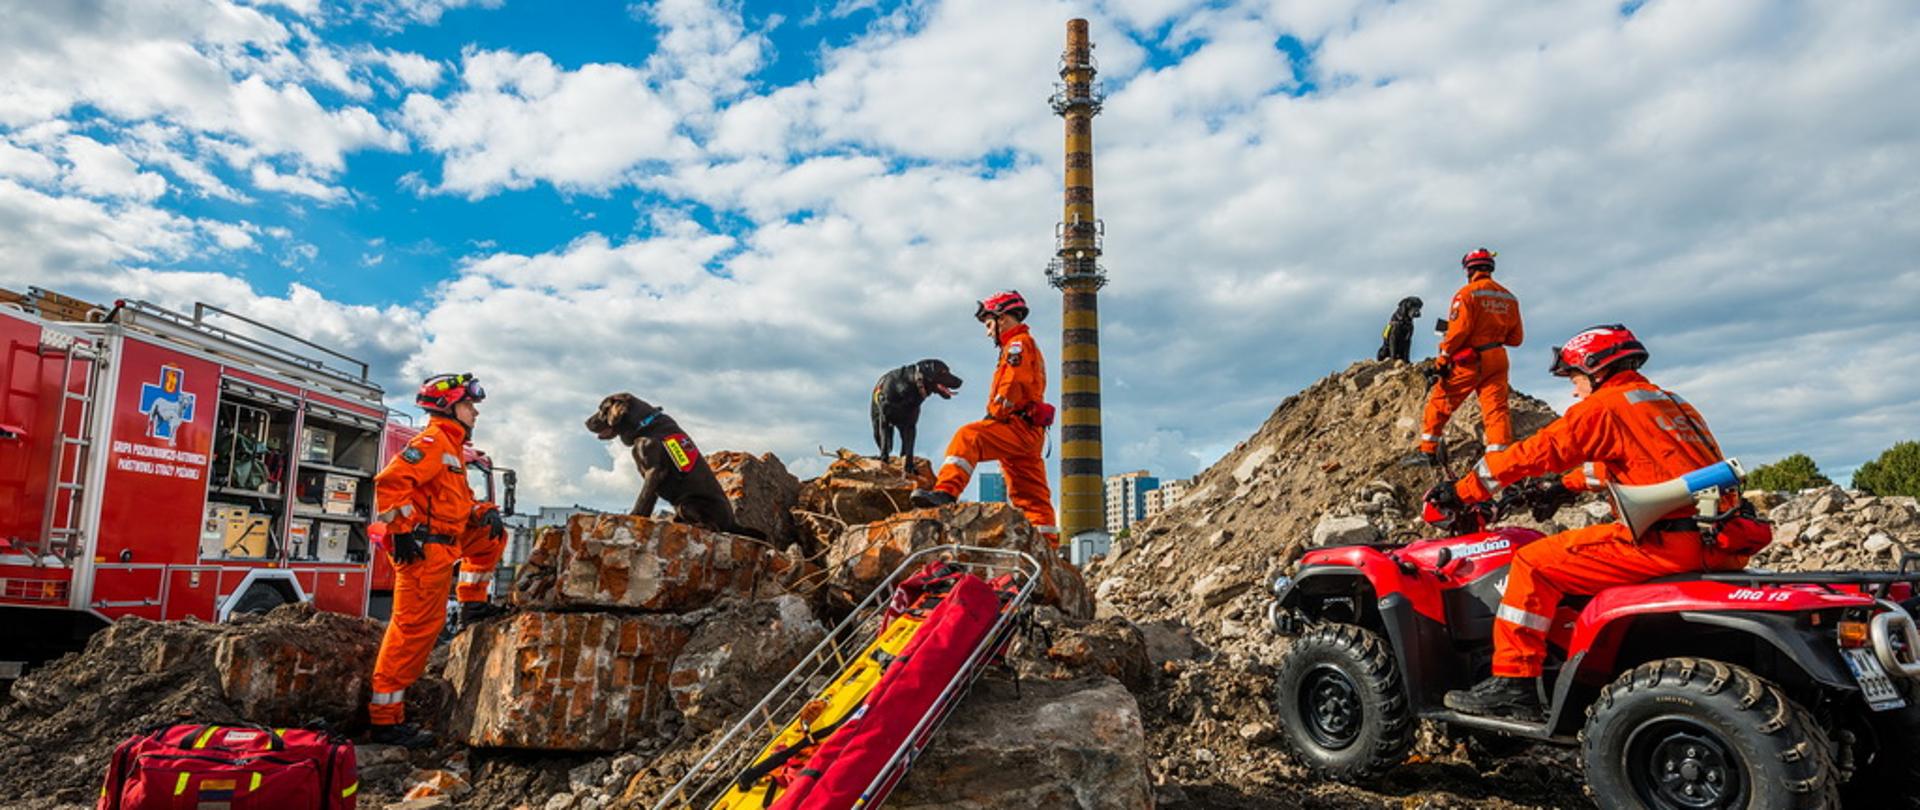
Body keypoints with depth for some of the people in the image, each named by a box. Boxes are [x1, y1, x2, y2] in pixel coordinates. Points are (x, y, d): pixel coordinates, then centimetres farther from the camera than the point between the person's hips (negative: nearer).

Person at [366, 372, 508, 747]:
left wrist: (485, 513, 7)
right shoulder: (433, 441, -10)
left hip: (444, 546, 10)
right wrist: (402, 530, -23)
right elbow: (390, 482, -22)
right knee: (414, 629, -8)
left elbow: (460, 502, 25)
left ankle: (473, 604, 20)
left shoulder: (452, 447, 21)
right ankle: (385, 719, -3)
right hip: (423, 547, -10)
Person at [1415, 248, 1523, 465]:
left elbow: (1458, 329, -17)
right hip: (1498, 360, 5)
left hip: (1469, 360, -5)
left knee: (1439, 402, 7)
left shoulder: (1467, 293, -8)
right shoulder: (1509, 298, 11)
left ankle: (1427, 452, 8)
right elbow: (1515, 338, 11)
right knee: (1496, 409, 3)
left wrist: (1442, 358, -9)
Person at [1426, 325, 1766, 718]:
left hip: (1668, 541, -9)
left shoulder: (1605, 406, -1)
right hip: (1722, 544, 9)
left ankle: (1512, 682, -9)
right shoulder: (1671, 403, 25)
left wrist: (1460, 492, 3)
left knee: (1534, 563, -5)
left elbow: (1531, 454, -3)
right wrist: (1567, 484, 47)